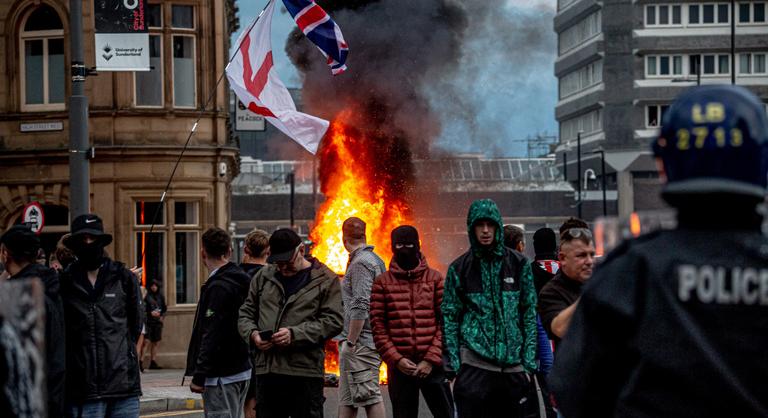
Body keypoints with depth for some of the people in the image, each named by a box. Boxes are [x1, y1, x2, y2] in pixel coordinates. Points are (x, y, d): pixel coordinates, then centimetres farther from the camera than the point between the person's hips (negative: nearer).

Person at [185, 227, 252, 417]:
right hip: (242, 371, 10)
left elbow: (212, 337, -21)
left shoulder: (218, 287, -17)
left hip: (221, 376, -10)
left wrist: (199, 377, -18)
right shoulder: (242, 282, 12)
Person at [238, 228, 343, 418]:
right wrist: (252, 334, -4)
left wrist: (295, 334, -16)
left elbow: (333, 321, -6)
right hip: (266, 371, 4)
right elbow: (245, 313, 19)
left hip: (305, 373, -4)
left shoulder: (325, 280, 2)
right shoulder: (263, 276, 14)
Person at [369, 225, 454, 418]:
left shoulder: (435, 278, 6)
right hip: (400, 366, 1)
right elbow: (377, 327, 2)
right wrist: (396, 359, -9)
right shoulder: (382, 282, 6)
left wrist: (432, 359, -8)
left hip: (431, 365, 0)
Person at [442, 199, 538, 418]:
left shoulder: (519, 264, 8)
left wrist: (529, 362, 1)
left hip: (511, 364, 2)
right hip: (474, 362, -2)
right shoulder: (460, 268, 5)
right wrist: (453, 365, -3)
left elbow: (530, 313, 8)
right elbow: (450, 317, 5)